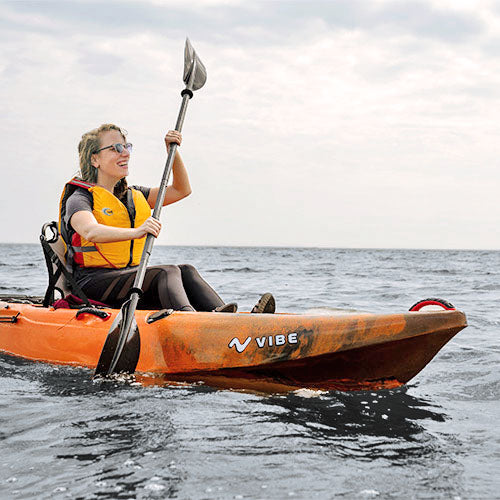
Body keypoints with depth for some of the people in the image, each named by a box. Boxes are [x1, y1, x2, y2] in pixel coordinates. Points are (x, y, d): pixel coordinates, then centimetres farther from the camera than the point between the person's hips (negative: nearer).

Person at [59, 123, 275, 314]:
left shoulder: (132, 196, 21)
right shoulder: (80, 197, -5)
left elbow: (182, 190, 23)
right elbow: (90, 232, -28)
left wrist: (172, 151, 8)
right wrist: (135, 232, -44)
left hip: (130, 275, 7)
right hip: (92, 282, -7)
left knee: (186, 271, -19)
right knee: (167, 272, -29)